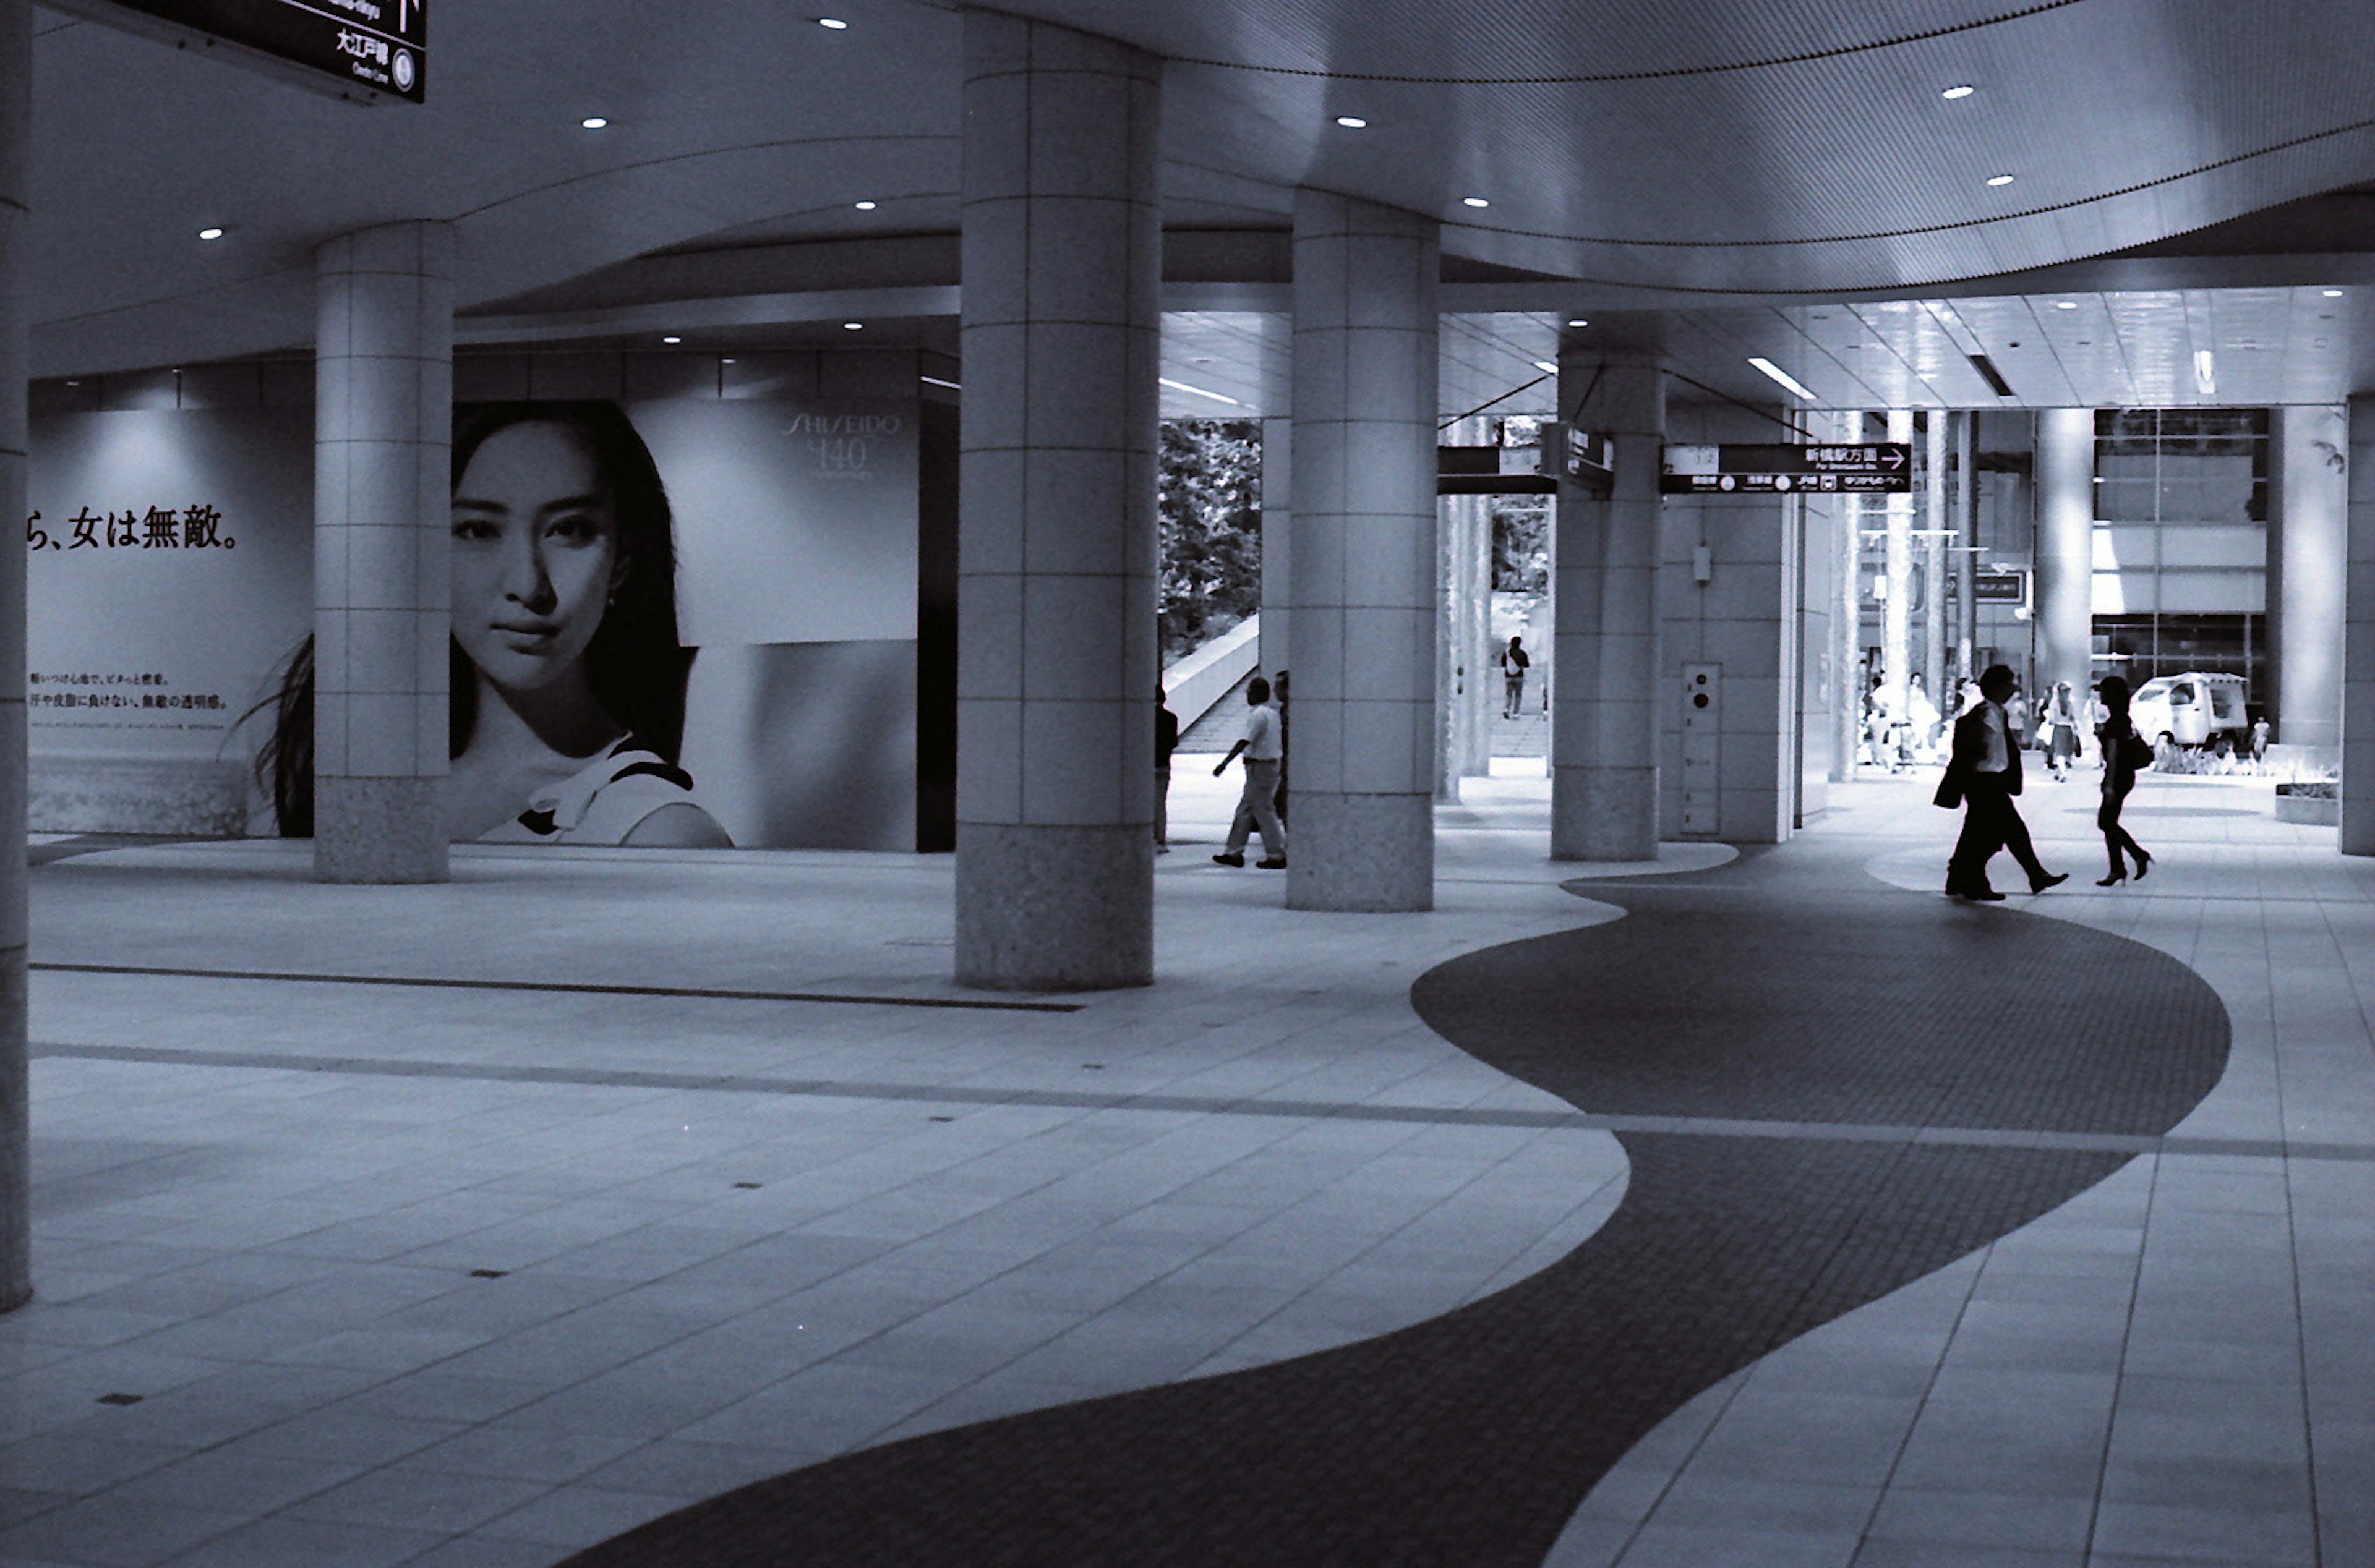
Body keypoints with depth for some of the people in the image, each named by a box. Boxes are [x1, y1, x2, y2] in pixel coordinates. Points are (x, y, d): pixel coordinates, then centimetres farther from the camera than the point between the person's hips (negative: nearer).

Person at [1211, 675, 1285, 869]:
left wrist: (1224, 763, -25)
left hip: (1259, 768, -10)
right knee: (1245, 810, 13)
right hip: (1272, 764, 10)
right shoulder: (1273, 713, 13)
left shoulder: (1258, 715, -17)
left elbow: (1245, 742, -23)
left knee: (1264, 811, -4)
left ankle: (1277, 856, 0)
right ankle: (1234, 853, 16)